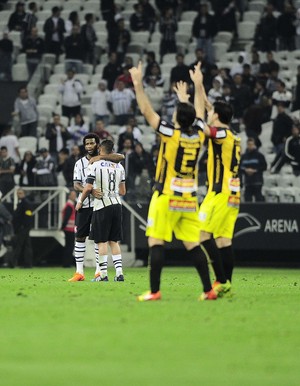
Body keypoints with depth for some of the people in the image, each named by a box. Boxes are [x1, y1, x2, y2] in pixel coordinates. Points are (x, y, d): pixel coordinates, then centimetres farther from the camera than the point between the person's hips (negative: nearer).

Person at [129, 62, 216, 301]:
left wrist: (138, 84, 0)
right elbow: (197, 113, 23)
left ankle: (154, 291, -8)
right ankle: (208, 290, 1)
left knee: (156, 243, -3)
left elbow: (146, 111, -7)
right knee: (193, 245, 6)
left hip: (167, 198, -5)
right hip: (189, 199, 5)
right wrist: (184, 97, 38)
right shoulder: (198, 136, 2)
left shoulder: (171, 134, -11)